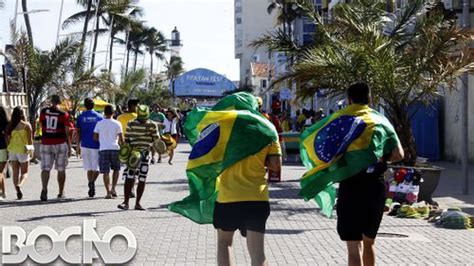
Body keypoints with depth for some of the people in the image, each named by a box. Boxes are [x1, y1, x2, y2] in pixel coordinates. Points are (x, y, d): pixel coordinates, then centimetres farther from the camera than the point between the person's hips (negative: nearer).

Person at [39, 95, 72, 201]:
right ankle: (61, 193, 17)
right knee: (61, 170, 10)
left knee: (45, 168, 1)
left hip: (46, 143, 1)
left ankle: (44, 189, -22)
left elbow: (41, 124, 12)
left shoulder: (43, 112, 0)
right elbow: (67, 132, -5)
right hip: (60, 143, -1)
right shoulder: (63, 114, -6)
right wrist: (69, 147, 3)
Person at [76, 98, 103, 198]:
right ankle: (92, 182, -22)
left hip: (85, 145, 2)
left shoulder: (81, 116, 4)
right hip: (96, 145, -1)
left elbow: (78, 133, 3)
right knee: (97, 167, 3)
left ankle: (90, 184, 10)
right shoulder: (99, 116, 1)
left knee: (89, 168, 12)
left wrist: (78, 146, 9)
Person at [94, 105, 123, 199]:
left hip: (103, 149, 0)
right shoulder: (117, 124, 0)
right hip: (114, 148, 0)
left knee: (106, 172, 2)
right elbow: (121, 138, -1)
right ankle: (113, 188, 6)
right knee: (116, 169, 18)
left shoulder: (99, 123, 3)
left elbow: (95, 137, 4)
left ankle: (108, 192, -2)